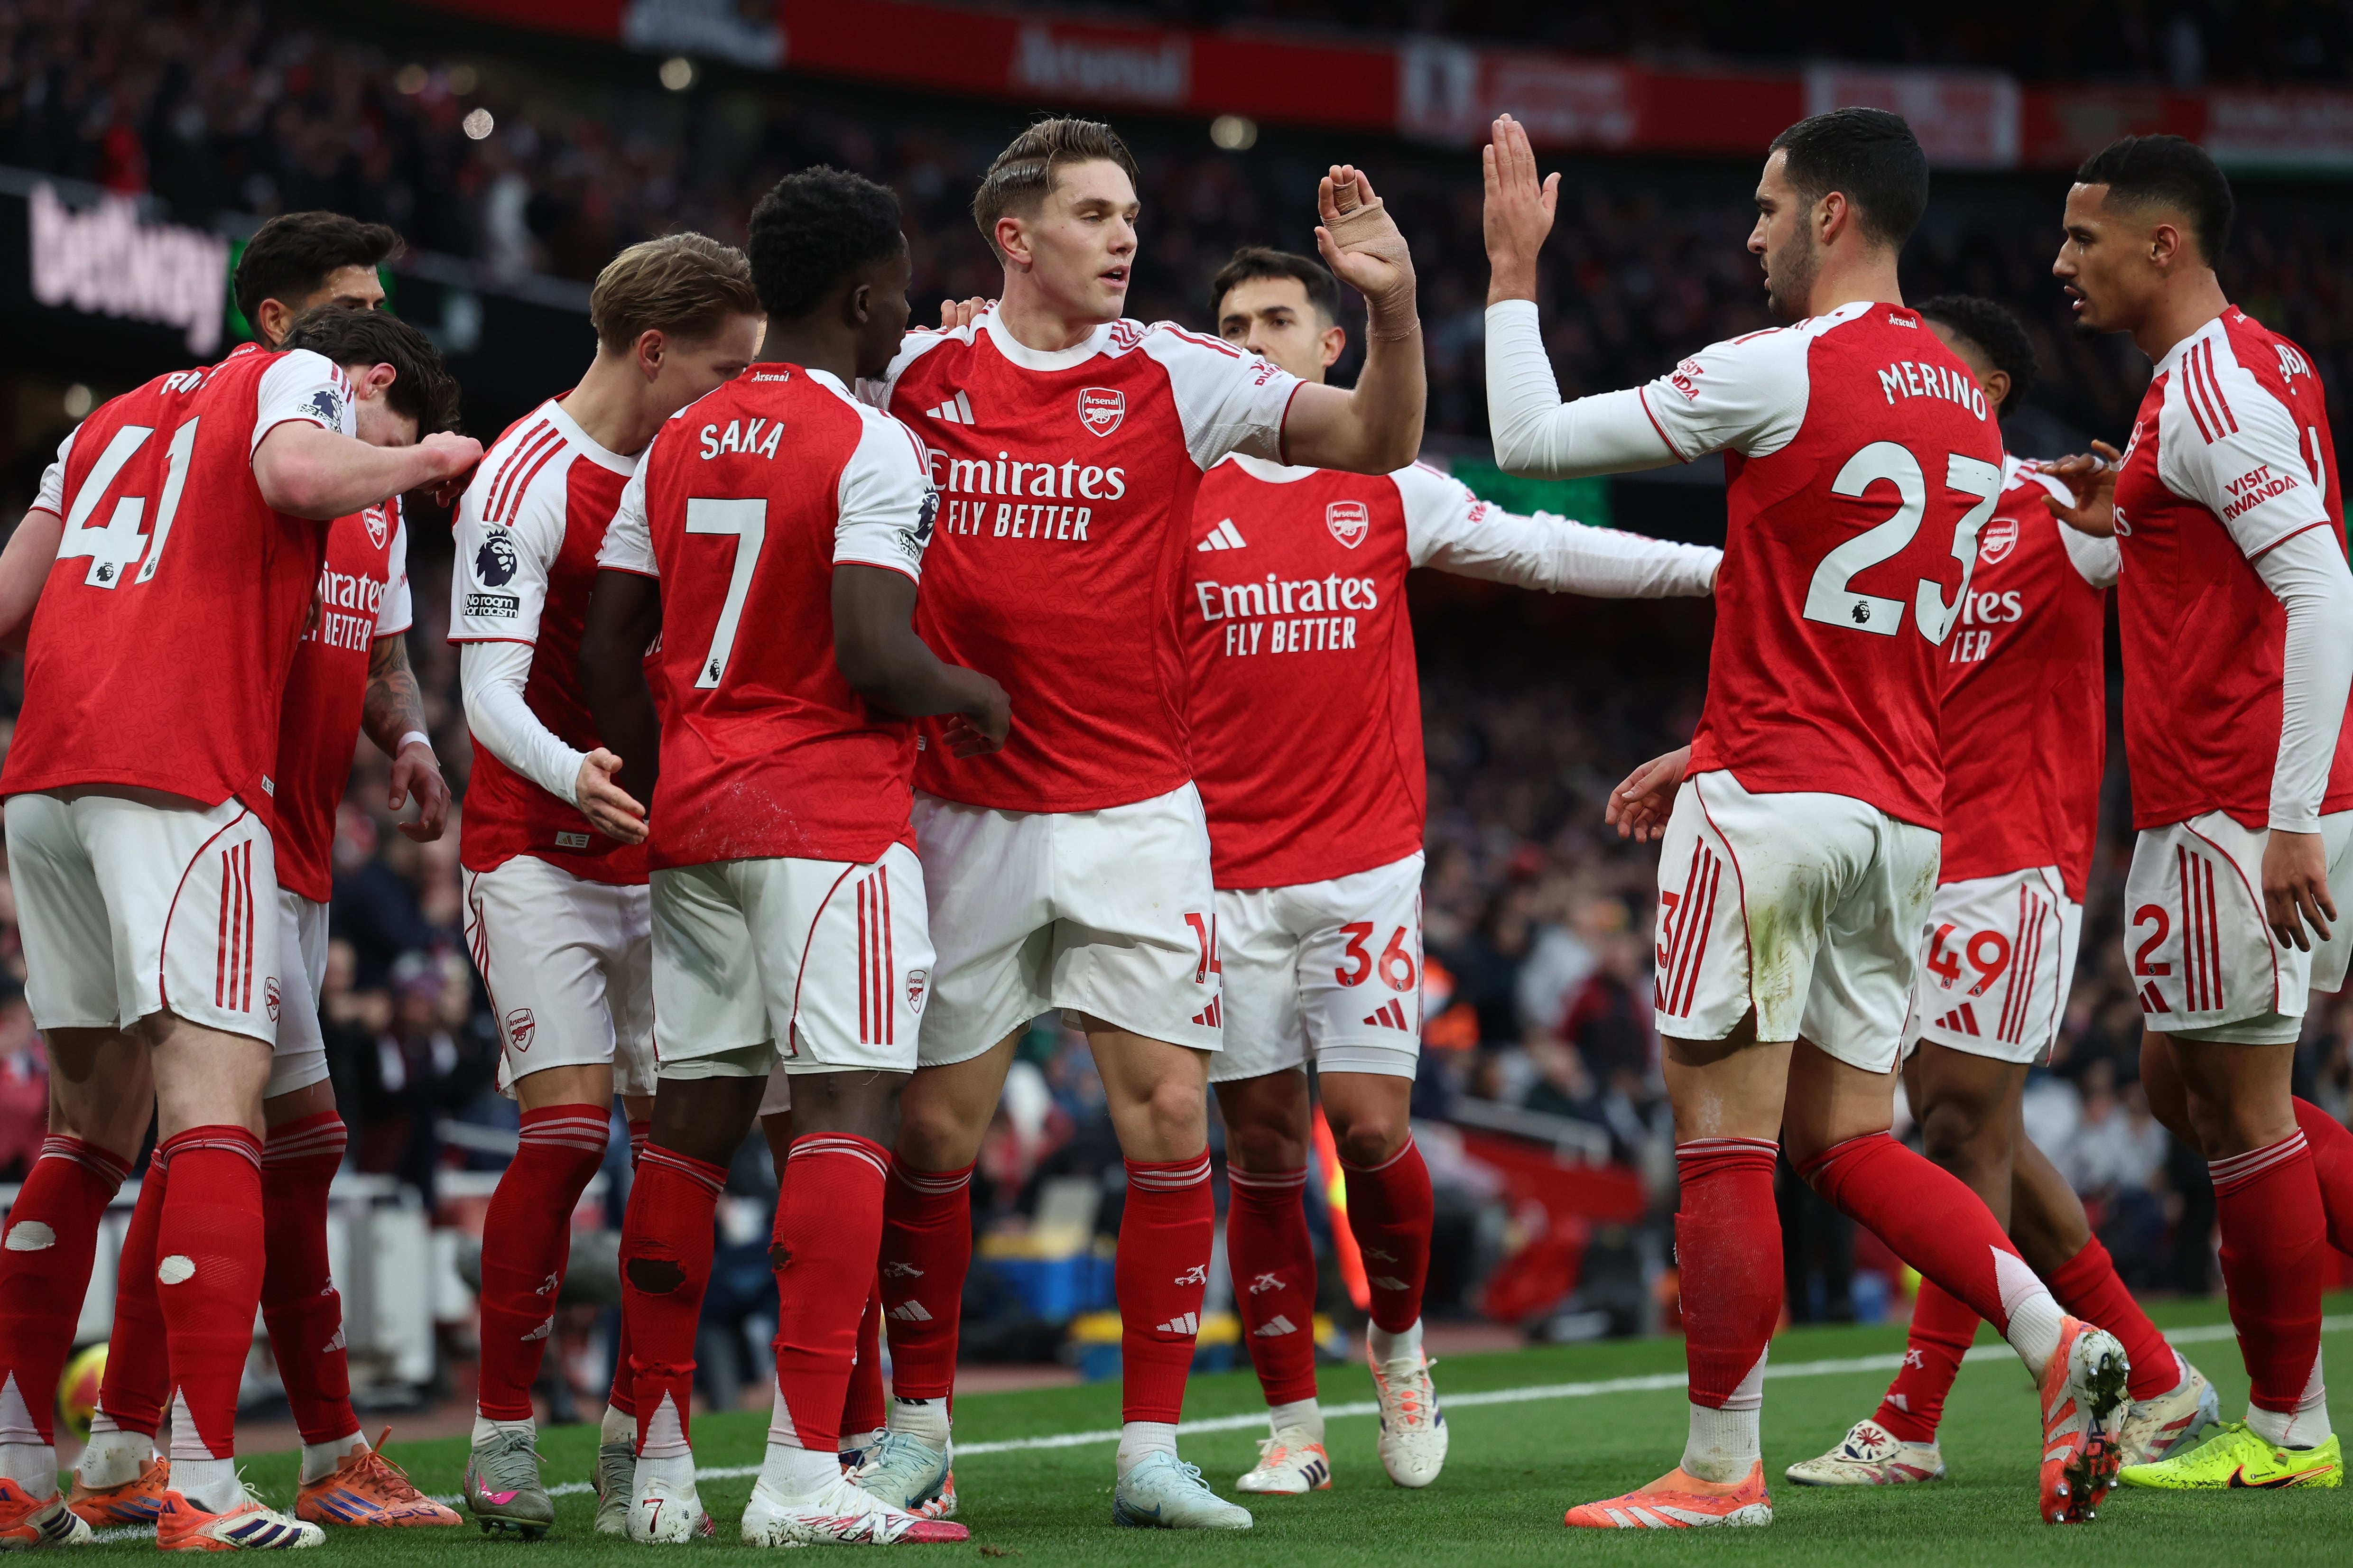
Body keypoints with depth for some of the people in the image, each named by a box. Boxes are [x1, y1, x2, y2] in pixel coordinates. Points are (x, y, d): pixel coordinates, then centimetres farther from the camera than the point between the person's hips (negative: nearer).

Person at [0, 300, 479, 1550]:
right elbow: (301, 474, -15)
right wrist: (426, 458, 1)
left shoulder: (116, 417, 29)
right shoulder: (304, 384, 8)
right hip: (179, 781, -7)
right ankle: (202, 1490, -18)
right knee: (216, 1109, -10)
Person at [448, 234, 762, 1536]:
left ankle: (633, 1448, 5)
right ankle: (502, 1434, -1)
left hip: (665, 849, 6)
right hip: (539, 849, -6)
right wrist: (571, 775, -34)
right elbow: (489, 693, -18)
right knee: (567, 1128, -13)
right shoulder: (527, 476, -12)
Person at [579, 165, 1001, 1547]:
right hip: (832, 811, -7)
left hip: (693, 811, 7)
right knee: (850, 1108, -10)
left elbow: (610, 646, 13)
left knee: (696, 1118, 9)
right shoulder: (872, 445, -9)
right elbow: (873, 653, -19)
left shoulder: (680, 445, 13)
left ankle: (662, 1464, 11)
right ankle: (805, 1475, -18)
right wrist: (971, 696, 0)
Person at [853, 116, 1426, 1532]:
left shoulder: (1170, 377, 0)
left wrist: (1392, 306, -18)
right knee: (934, 1132, 4)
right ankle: (918, 1428, 21)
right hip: (965, 815, 0)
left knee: (1171, 1119, -6)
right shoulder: (918, 374, 1)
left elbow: (1379, 442, -3)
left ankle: (1152, 1451, 3)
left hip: (1136, 813, 0)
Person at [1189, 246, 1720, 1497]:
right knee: (1261, 1149, 0)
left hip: (1366, 863, 0)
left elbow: (1538, 549, 8)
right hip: (1228, 869, 0)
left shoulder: (1390, 490, 6)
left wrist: (1712, 564, 4)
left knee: (1369, 1124, -9)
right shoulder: (1179, 499, 5)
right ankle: (1293, 1426, 8)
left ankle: (1399, 1344, 18)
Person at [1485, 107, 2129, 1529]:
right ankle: (2059, 1340, -6)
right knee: (1848, 1143, 12)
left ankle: (1722, 1469, 1)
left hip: (1773, 806, -7)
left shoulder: (1777, 372, -11)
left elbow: (1532, 440, -4)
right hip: (1903, 814, 8)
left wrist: (1513, 270, 10)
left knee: (1724, 1141, -1)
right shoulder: (1964, 405, 14)